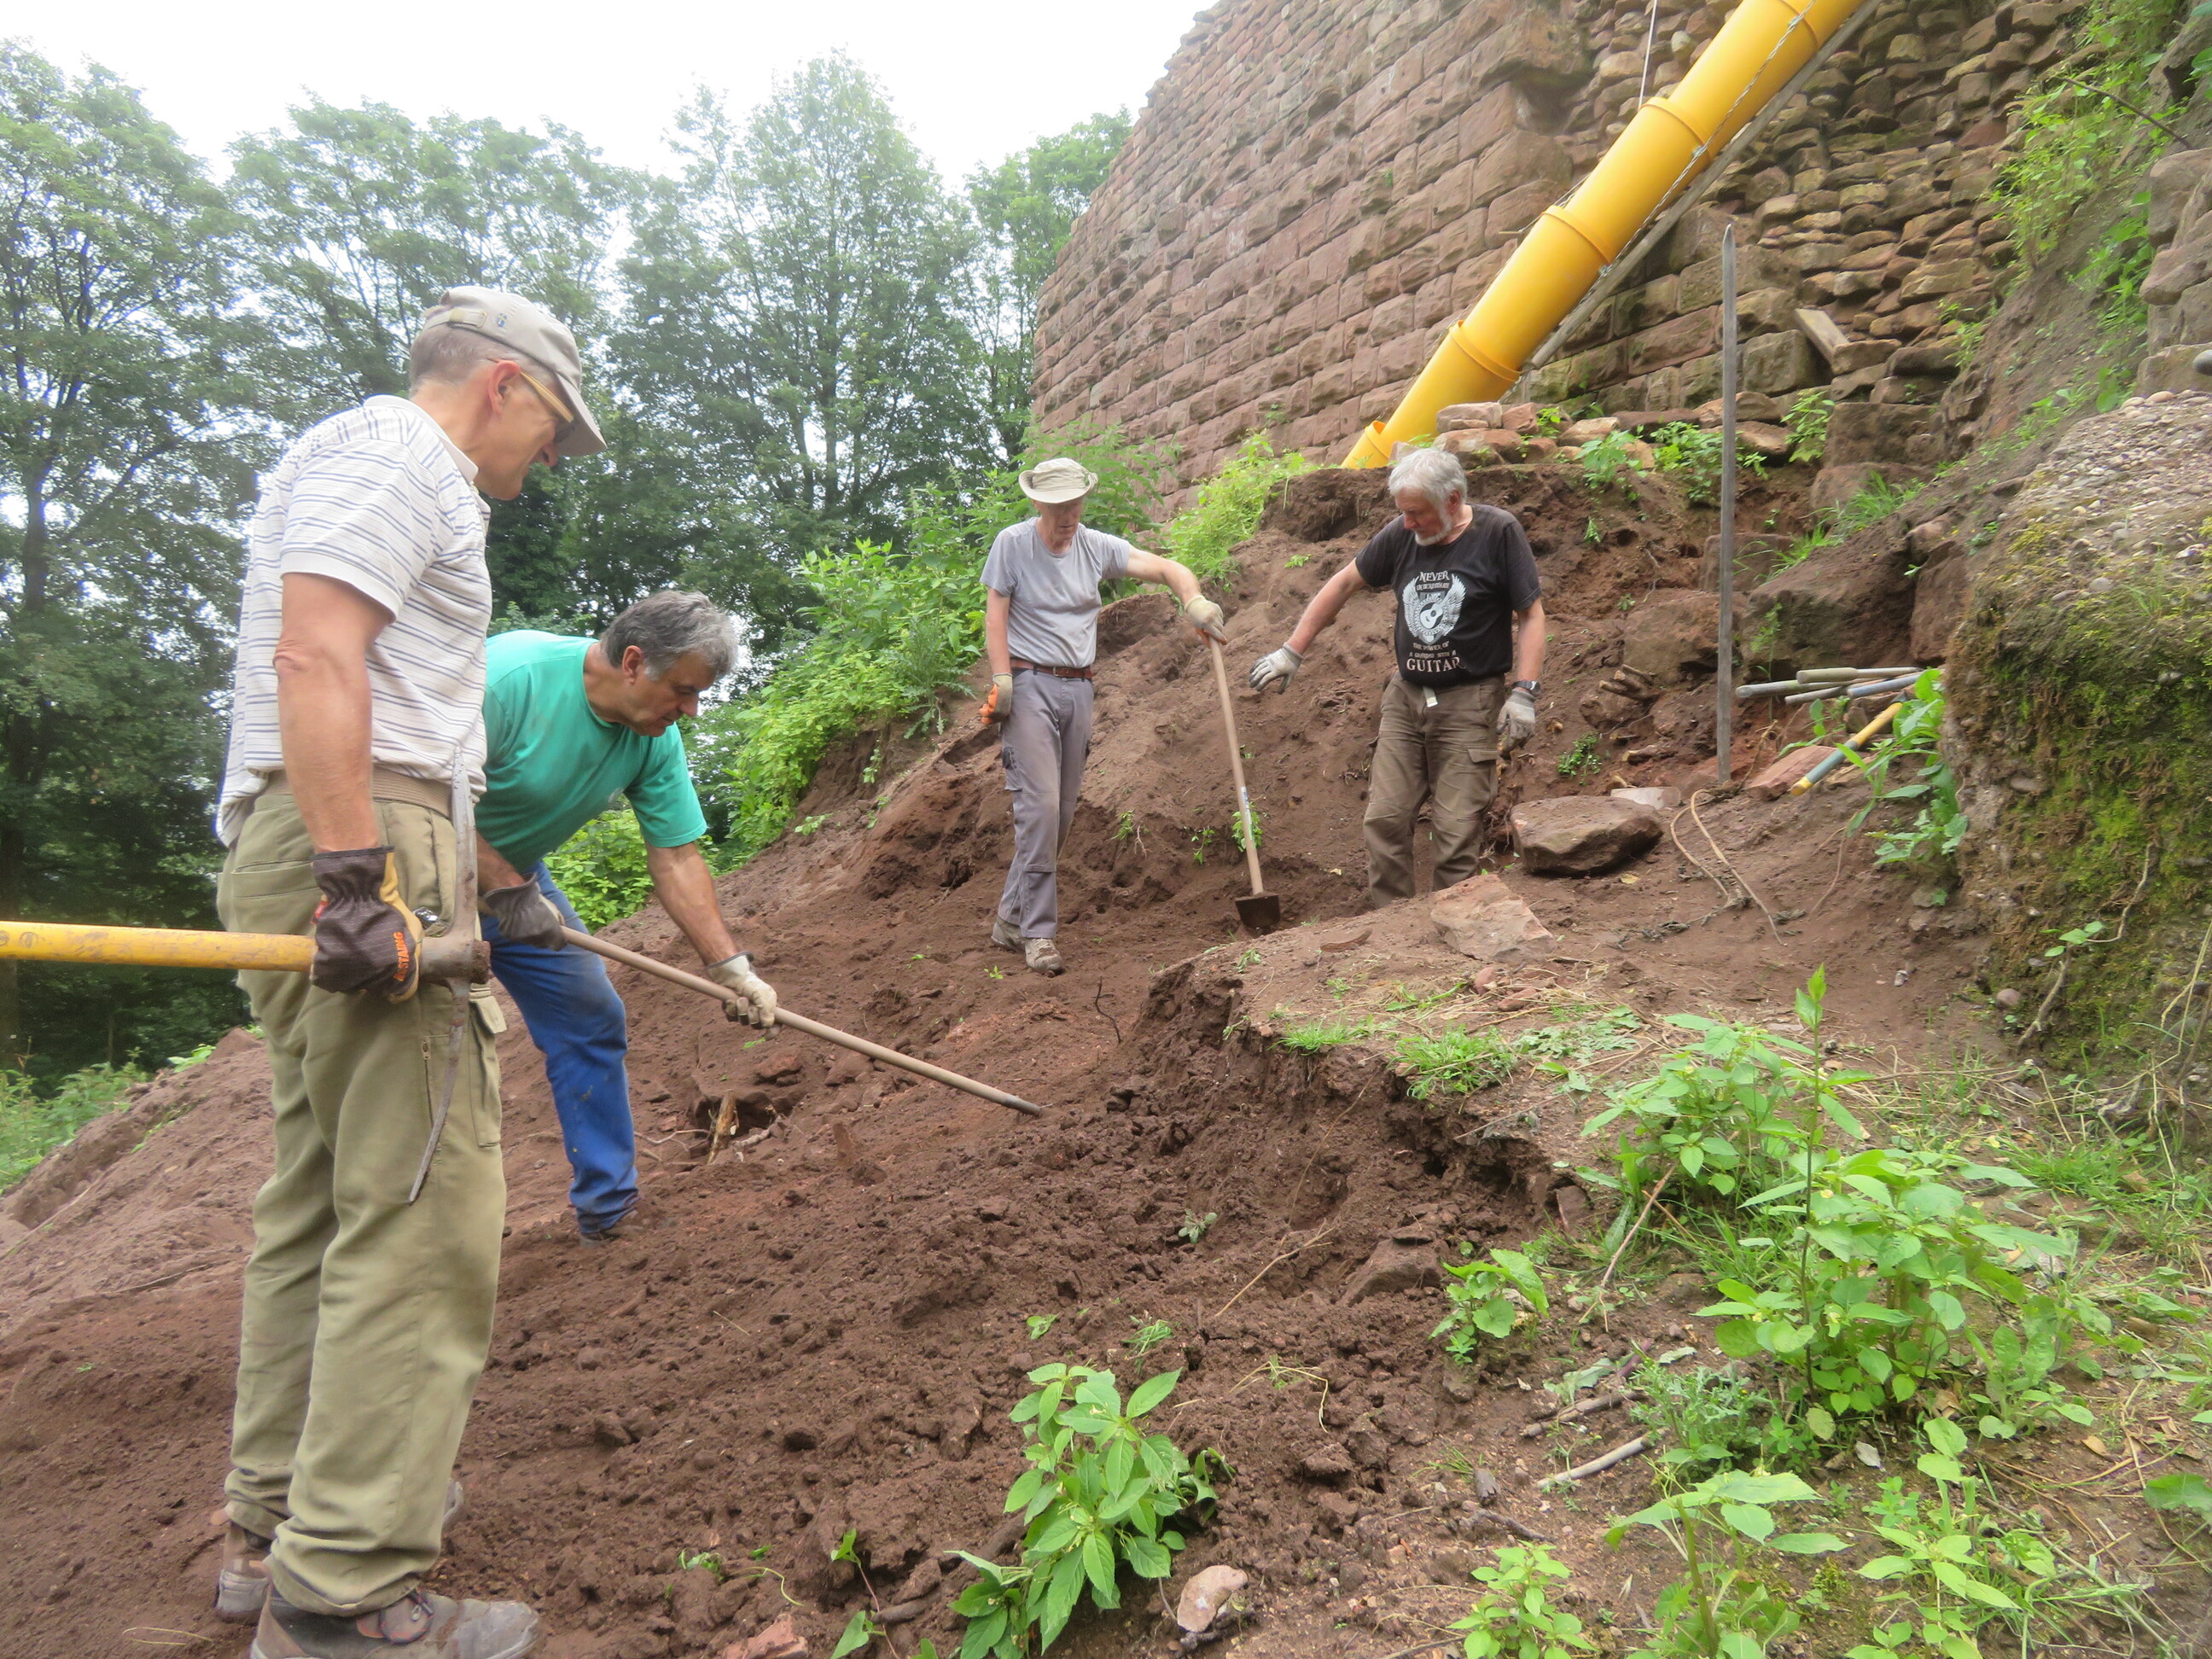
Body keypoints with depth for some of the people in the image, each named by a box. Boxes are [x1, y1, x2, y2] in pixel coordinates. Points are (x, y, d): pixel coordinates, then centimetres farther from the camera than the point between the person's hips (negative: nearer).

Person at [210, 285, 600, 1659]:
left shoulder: (410, 479, 28)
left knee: (324, 1201, 15)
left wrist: (465, 865, 34)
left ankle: (277, 1531, 26)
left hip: (342, 859, 11)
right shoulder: (389, 450, -4)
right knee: (421, 1216, -11)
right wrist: (360, 876, -25)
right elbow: (315, 659, -19)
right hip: (360, 845, -11)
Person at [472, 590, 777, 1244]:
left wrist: (731, 967, -12)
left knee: (592, 1021, 6)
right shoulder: (509, 676, -31)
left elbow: (677, 859, -6)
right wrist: (511, 892, -28)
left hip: (517, 876, 7)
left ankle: (609, 1209, 19)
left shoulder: (656, 741, -10)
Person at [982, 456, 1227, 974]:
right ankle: (1038, 932, -9)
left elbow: (1166, 567, 3)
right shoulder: (1013, 543, -1)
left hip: (1078, 688, 5)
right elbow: (995, 614, -3)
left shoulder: (1097, 547, 7)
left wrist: (1193, 600, -18)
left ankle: (1010, 920, 20)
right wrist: (1001, 678, -13)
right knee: (1040, 807, -14)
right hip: (1030, 684, -5)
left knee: (1061, 814, 6)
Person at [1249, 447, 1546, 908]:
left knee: (1456, 832, -7)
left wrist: (1524, 693, -14)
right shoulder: (1400, 535, 4)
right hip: (1405, 697, 4)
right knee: (1385, 819, -1)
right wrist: (1291, 652, 13)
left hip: (1469, 701, -4)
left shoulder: (1498, 532, -6)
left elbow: (1531, 614, -4)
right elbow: (1345, 582, 15)